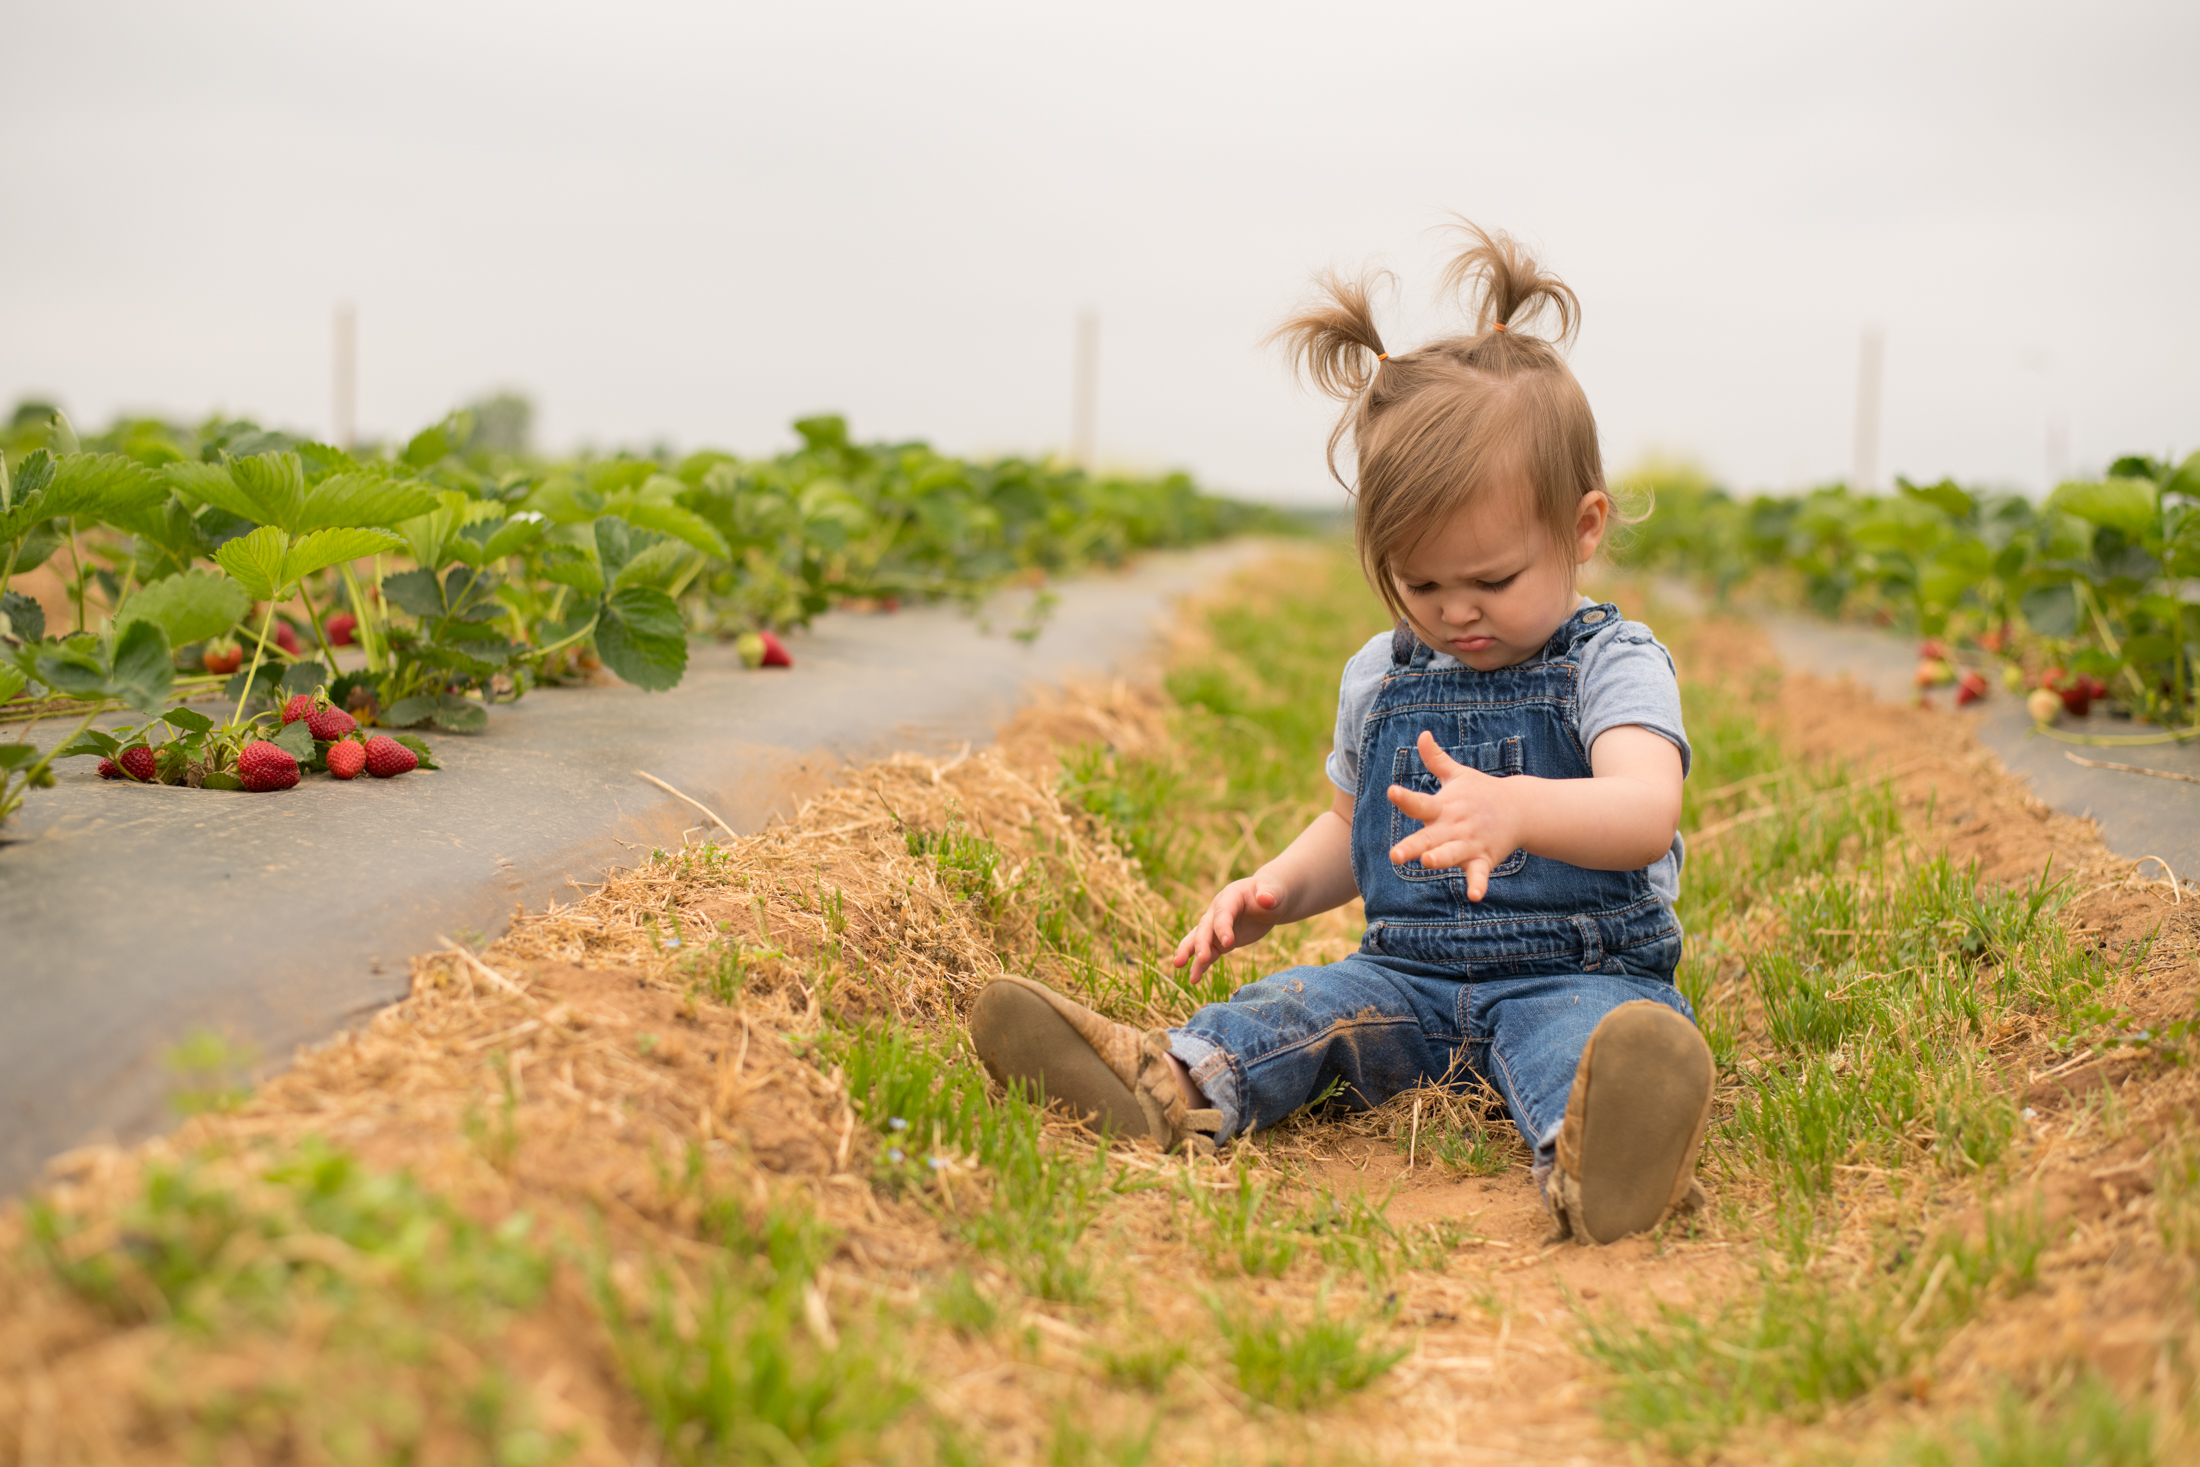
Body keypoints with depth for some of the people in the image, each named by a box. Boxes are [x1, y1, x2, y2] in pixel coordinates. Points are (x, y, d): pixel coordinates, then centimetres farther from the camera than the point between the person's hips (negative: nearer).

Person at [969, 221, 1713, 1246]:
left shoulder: (1611, 665, -6)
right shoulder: (1380, 679, 11)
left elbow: (1645, 809, -26)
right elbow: (1352, 829, 26)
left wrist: (1516, 809, -47)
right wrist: (1272, 889, 4)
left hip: (1578, 972, -5)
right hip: (1411, 972, 5)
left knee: (1590, 1031, -36)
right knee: (1310, 1003, -22)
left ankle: (1589, 1159, -67)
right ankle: (1176, 1085, -49)